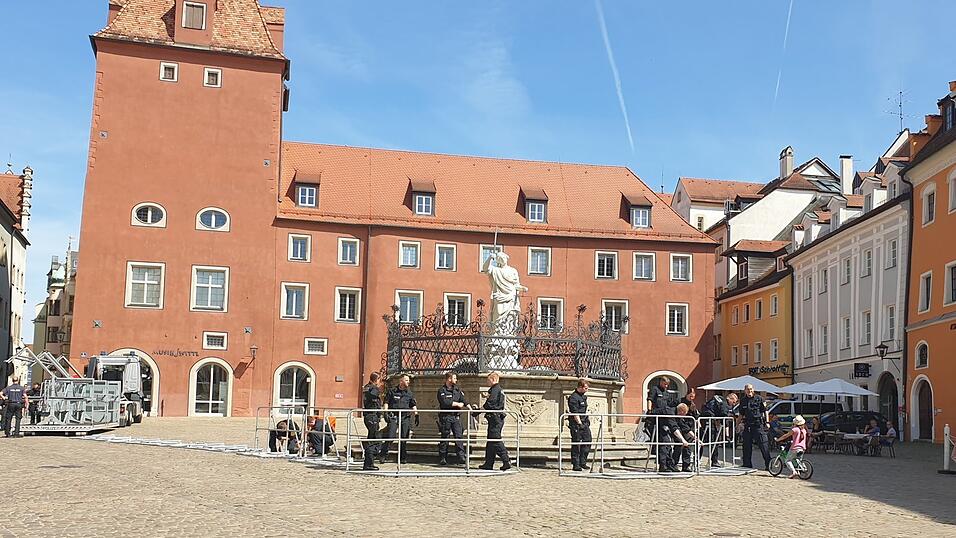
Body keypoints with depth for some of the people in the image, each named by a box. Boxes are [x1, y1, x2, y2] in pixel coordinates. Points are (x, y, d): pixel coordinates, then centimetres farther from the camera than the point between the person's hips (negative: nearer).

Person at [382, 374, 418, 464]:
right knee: (390, 437, -13)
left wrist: (416, 415, 2)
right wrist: (386, 413, -6)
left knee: (404, 438, 3)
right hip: (393, 416, -3)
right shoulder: (392, 391, 4)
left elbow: (413, 405, 13)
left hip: (405, 417, 3)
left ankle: (403, 458, 13)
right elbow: (386, 402, 4)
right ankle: (382, 456, -6)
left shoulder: (409, 393, 13)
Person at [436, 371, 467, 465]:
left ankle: (461, 457, -11)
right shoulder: (441, 390, -2)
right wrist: (457, 404, -9)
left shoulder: (457, 390, 14)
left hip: (456, 416, 4)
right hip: (445, 417, -3)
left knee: (458, 436, -7)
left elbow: (463, 401, 8)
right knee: (444, 438, 2)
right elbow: (445, 402, -16)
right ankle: (442, 458, 9)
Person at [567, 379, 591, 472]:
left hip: (585, 422, 9)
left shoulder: (584, 396, 15)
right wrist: (580, 424, -19)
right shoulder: (573, 398, -14)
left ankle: (582, 463, 14)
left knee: (587, 441, 6)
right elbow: (575, 413, -17)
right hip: (576, 423, -9)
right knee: (576, 444, -3)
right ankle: (576, 465, 1)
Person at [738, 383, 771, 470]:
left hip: (758, 425, -5)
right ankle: (747, 465, 15)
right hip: (747, 426, 5)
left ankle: (768, 463, -2)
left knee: (763, 444, -7)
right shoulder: (743, 400, 12)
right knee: (747, 446, 7)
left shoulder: (759, 398, 0)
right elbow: (741, 414, 19)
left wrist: (767, 422, -5)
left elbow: (765, 411, 2)